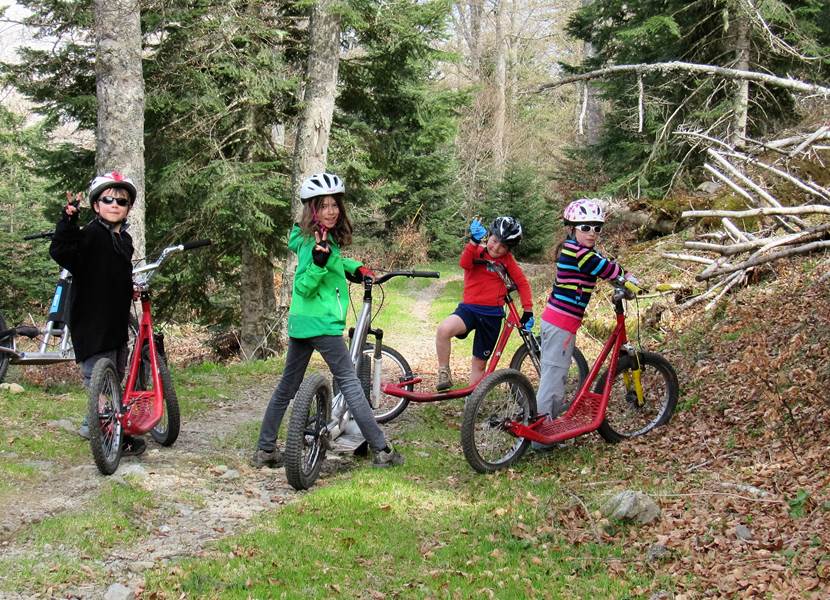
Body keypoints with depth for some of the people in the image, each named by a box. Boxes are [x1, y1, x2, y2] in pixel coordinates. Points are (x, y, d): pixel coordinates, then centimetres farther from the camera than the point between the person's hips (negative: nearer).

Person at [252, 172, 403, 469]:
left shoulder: (326, 238, 12)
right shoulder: (312, 241, -16)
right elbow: (303, 286, -20)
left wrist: (355, 267, 18)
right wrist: (318, 263, -35)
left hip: (302, 322, 10)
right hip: (322, 323, -10)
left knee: (287, 386, 12)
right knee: (350, 383, -5)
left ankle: (265, 451, 16)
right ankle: (381, 451, -1)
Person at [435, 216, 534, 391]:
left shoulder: (508, 260, 4)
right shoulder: (477, 251, -2)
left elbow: (522, 283, 7)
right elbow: (464, 263, -23)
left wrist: (528, 312, 0)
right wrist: (474, 241, -36)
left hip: (492, 315, 2)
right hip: (469, 308, -2)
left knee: (479, 363, 9)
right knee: (444, 329, -33)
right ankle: (444, 372, -14)